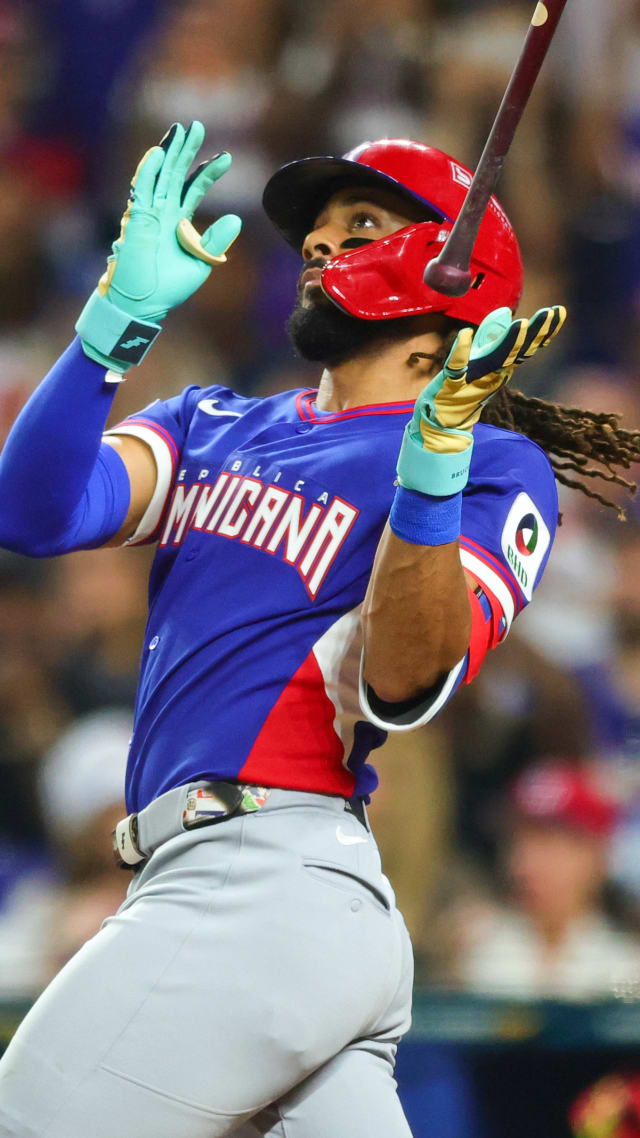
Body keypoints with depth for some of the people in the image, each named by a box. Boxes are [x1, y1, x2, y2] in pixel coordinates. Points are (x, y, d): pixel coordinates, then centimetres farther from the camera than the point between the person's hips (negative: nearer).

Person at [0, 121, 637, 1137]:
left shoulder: (495, 469, 1)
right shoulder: (217, 426, 21)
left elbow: (404, 687, -14)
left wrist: (433, 463, -26)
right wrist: (122, 318, -5)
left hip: (265, 888, -7)